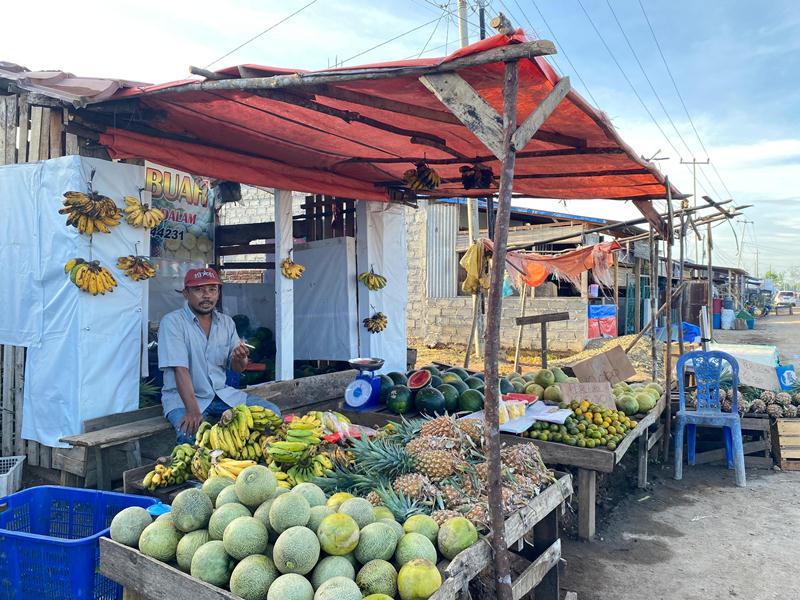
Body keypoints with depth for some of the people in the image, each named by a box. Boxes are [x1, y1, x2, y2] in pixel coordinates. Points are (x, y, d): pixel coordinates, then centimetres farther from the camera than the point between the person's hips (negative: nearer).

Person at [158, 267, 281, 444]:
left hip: (222, 393, 5)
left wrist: (240, 358, -16)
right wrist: (193, 410, -32)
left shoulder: (227, 322, 6)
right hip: (182, 397, -5)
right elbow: (180, 369, -22)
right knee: (191, 433, -35)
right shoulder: (172, 322, -12)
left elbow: (237, 369, 9)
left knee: (272, 412, -9)